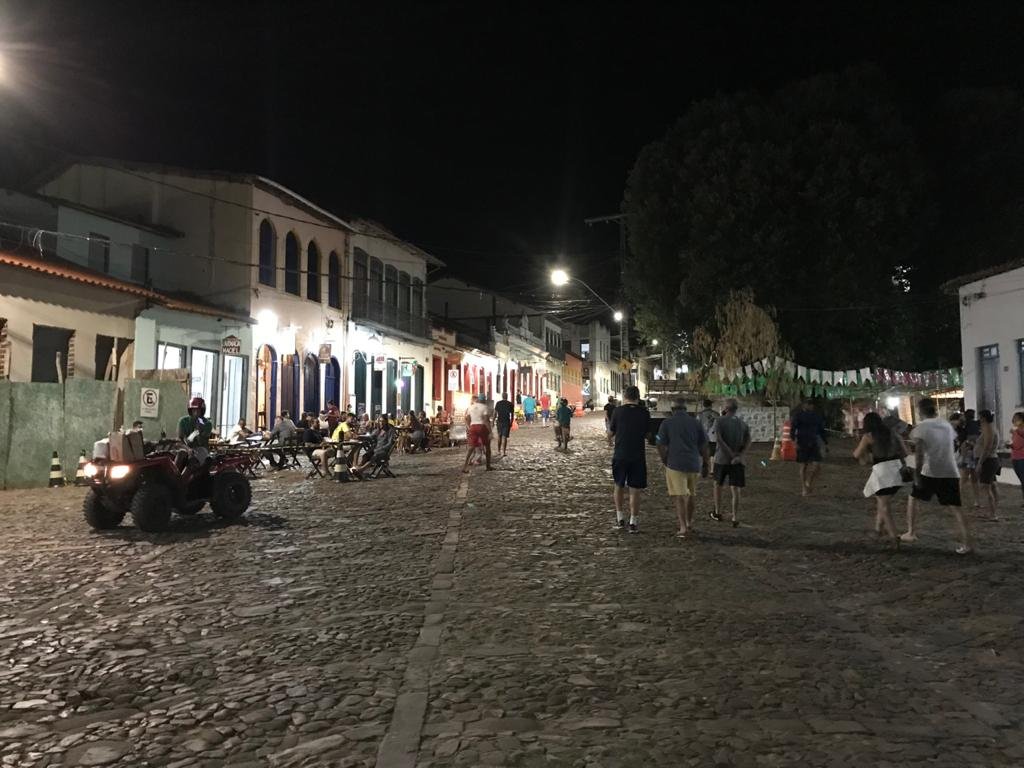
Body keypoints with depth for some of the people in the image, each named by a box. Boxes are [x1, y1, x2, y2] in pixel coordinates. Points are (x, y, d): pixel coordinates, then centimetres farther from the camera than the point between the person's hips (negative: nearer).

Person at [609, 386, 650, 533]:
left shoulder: (618, 411, -6)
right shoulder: (644, 412, -3)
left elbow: (611, 433, 2)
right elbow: (646, 434, 7)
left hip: (620, 455, 0)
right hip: (638, 456, 0)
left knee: (619, 487, 17)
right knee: (635, 490, 6)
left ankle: (620, 519, 18)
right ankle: (633, 523, 7)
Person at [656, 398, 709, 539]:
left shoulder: (667, 423, -3)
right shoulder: (695, 423, 7)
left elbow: (661, 446, -4)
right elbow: (703, 446, 8)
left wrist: (665, 462, 11)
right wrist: (705, 465, 17)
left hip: (675, 464, -4)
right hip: (693, 464, 4)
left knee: (679, 496, -3)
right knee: (691, 494, 19)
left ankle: (683, 528, -10)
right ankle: (689, 523, 32)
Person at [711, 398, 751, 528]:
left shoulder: (719, 420, -5)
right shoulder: (743, 423, 7)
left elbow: (719, 440, -17)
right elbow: (748, 441, -6)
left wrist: (733, 455, -14)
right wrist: (739, 456, -15)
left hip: (721, 459, -2)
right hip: (737, 461, 2)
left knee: (718, 485, 17)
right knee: (735, 489, 0)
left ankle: (717, 513, 27)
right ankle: (735, 519, -6)